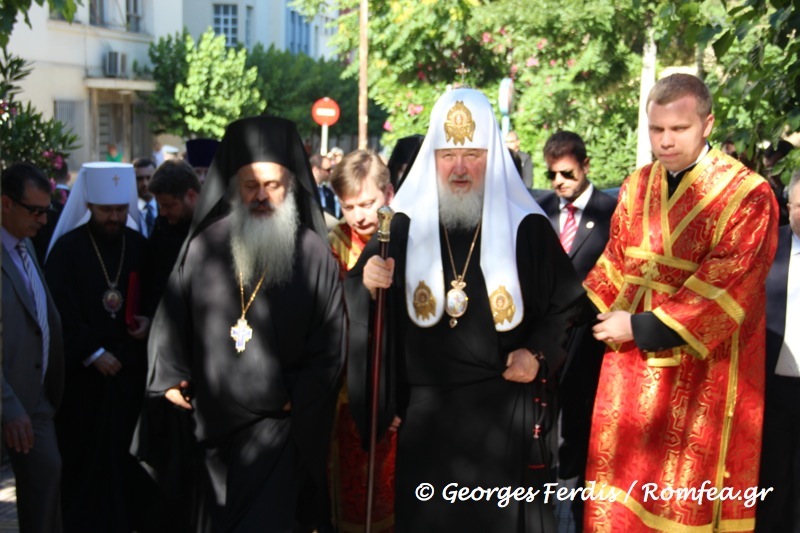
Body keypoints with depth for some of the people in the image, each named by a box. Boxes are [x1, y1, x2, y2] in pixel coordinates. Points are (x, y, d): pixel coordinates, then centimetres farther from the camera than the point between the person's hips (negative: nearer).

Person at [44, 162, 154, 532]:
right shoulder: (67, 248, -5)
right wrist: (94, 353, -13)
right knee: (86, 458, 4)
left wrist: (149, 321, -8)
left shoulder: (140, 247, 5)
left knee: (129, 456, 6)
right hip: (83, 372, -3)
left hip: (132, 368, 3)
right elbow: (61, 311, -8)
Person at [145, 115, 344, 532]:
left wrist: (298, 396, -6)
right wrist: (170, 377, 1)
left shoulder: (313, 253, -5)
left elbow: (329, 341, -2)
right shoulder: (204, 245, 0)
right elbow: (173, 315, 8)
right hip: (211, 416, 3)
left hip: (276, 420, -3)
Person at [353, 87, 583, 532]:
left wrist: (539, 354, -10)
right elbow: (362, 309, 6)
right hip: (426, 411, 1)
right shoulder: (404, 225, 3)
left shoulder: (528, 227, -1)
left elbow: (567, 303, 4)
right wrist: (368, 283, -14)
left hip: (506, 410, -1)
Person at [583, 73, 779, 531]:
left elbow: (724, 285, -17)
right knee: (623, 487, 11)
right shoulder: (637, 187, 7)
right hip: (631, 365, 5)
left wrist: (643, 326, -15)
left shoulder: (747, 194, -12)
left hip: (700, 374, -5)